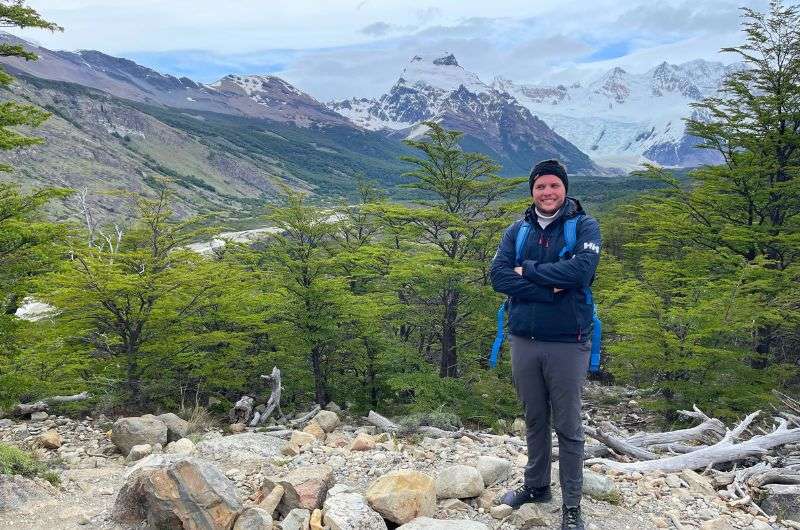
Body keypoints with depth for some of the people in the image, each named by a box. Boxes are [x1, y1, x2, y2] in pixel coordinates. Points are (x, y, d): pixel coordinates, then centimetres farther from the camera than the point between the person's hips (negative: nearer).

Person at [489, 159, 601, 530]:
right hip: (523, 341, 4)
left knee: (568, 427, 5)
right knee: (534, 420, 17)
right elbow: (498, 275, -7)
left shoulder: (585, 227, -3)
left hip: (567, 343, -3)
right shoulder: (517, 230, 6)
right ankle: (536, 485, 35)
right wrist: (549, 289, -18)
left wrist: (527, 270, -12)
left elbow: (580, 269, -21)